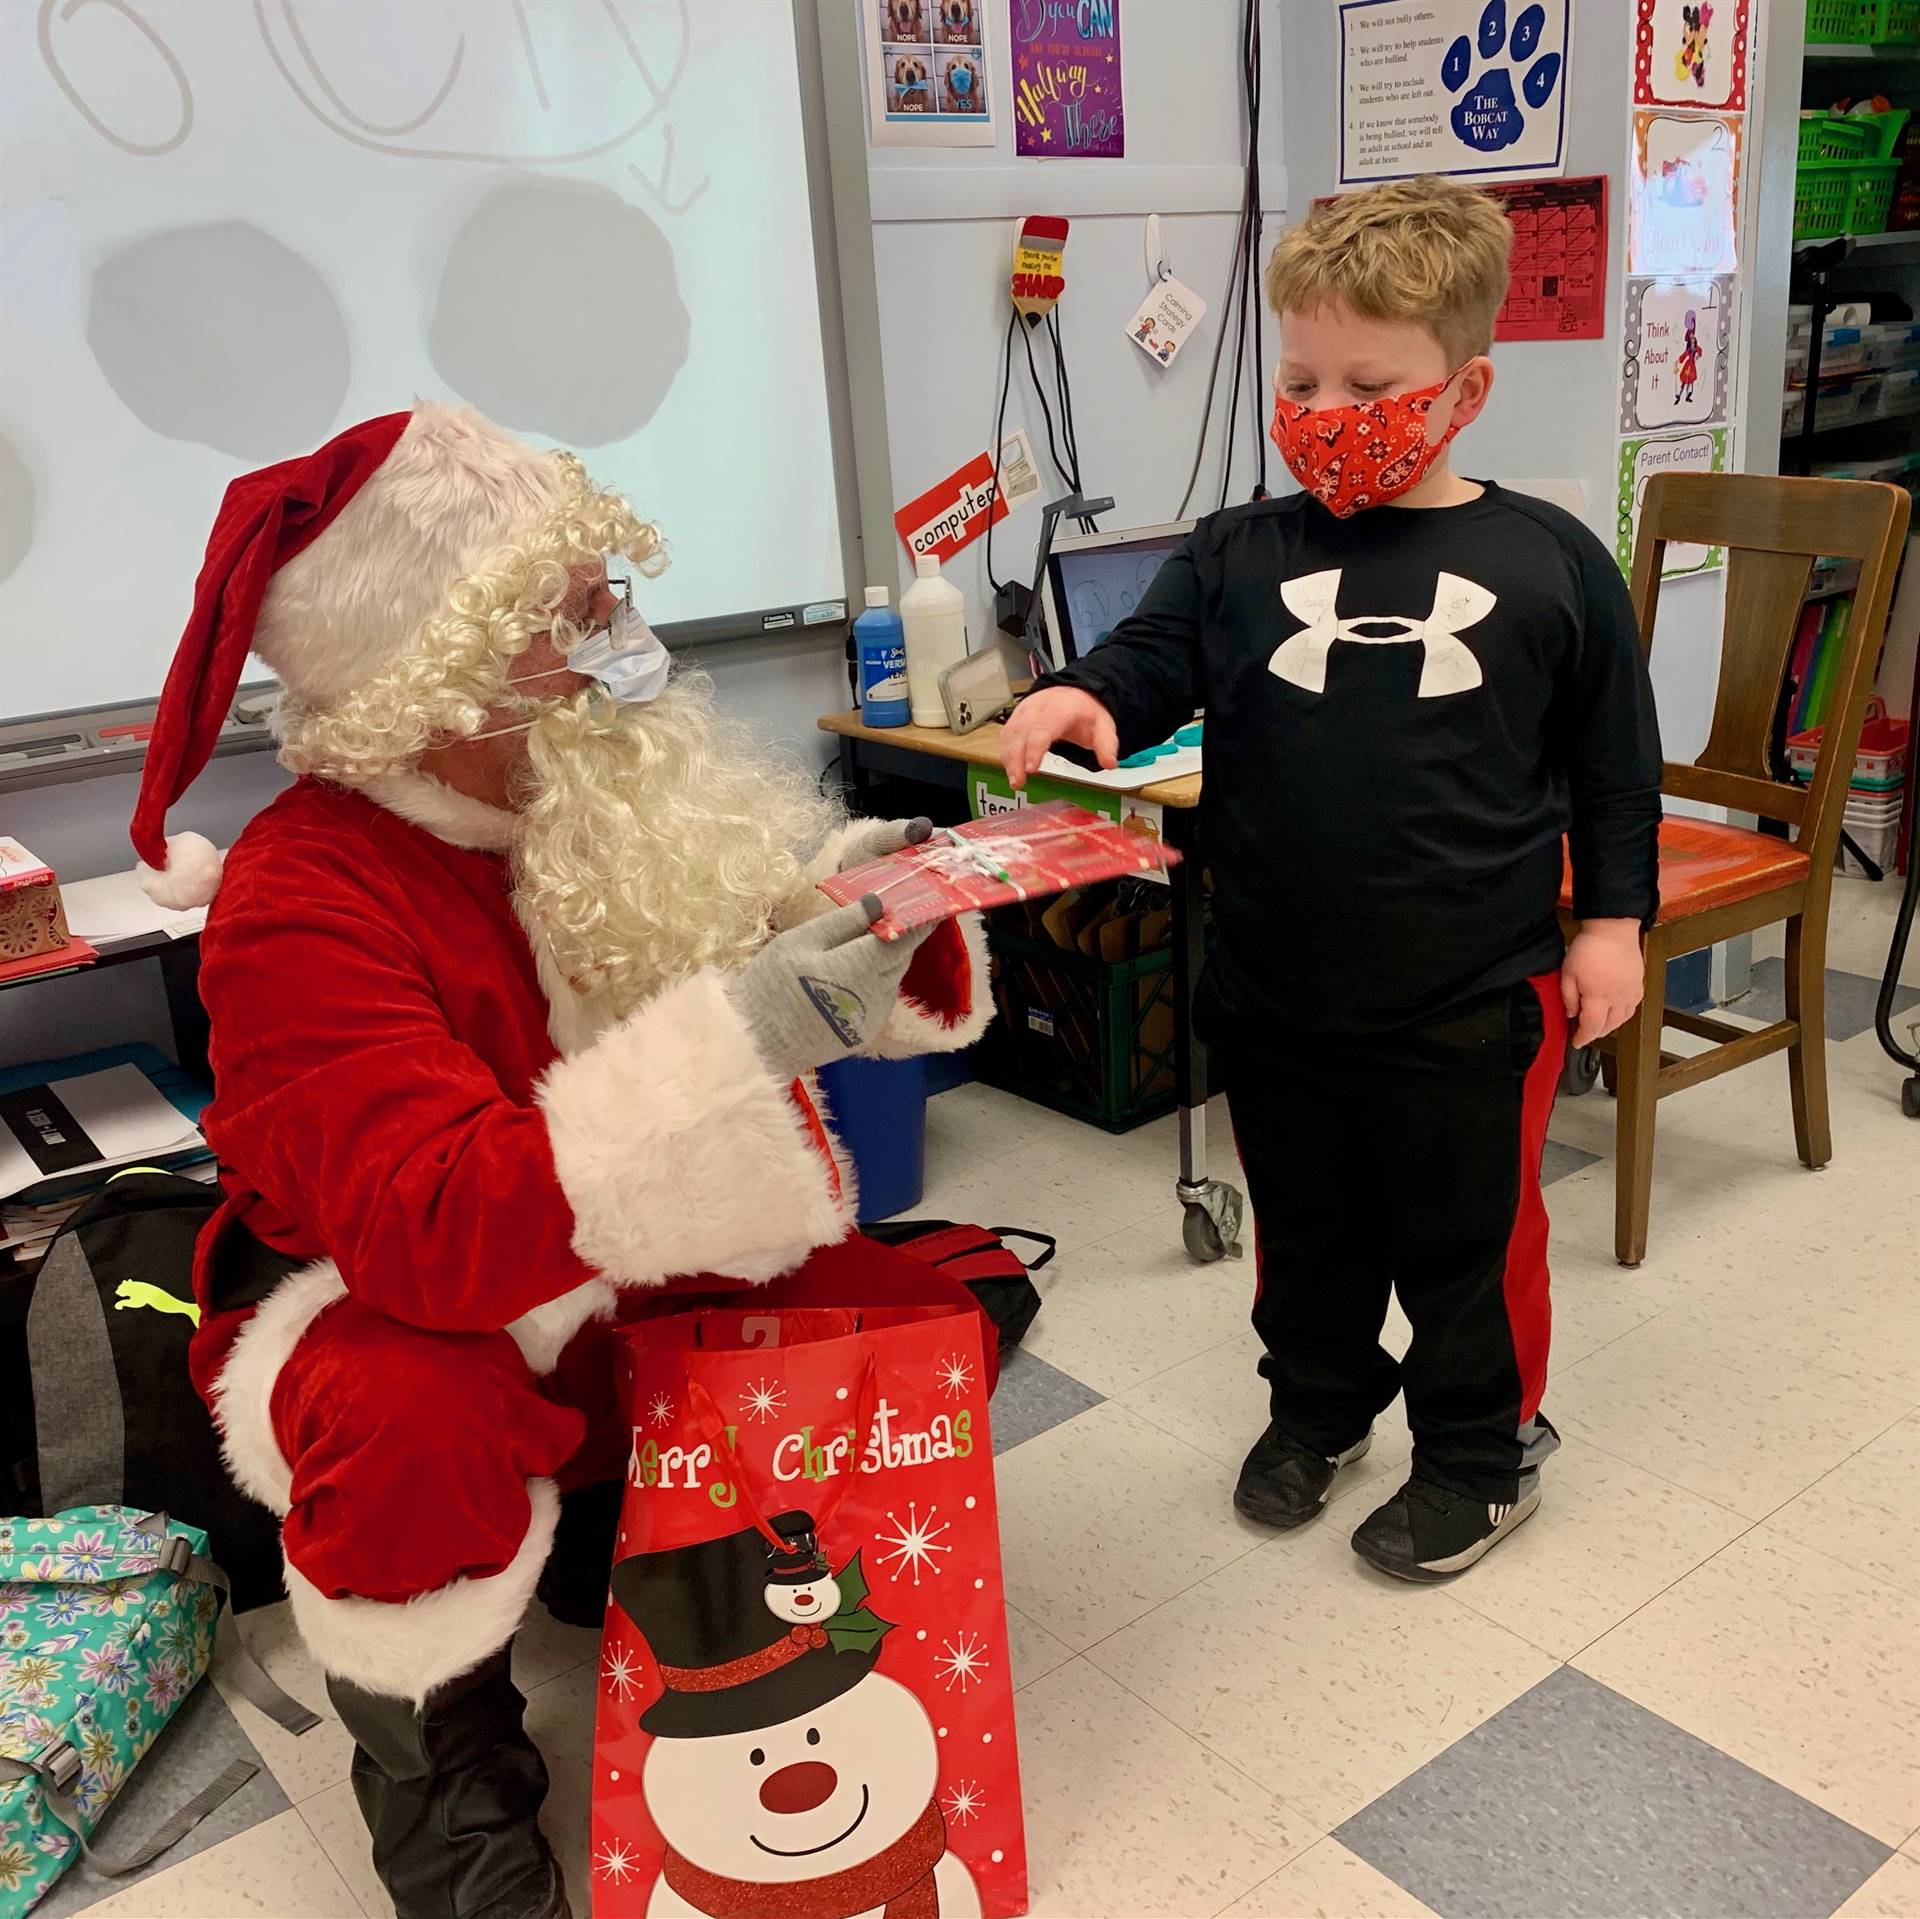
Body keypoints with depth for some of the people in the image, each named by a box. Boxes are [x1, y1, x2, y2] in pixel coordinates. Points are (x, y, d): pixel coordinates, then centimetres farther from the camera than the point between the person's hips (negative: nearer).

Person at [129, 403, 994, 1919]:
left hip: (652, 1281, 6)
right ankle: (448, 1792, -5)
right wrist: (737, 1039, -46)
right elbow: (435, 1228, -37)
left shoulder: (615, 792, -6)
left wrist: (834, 901, -21)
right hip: (401, 1321, -5)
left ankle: (617, 1541, 16)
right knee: (419, 1426, -38)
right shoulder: (300, 906, -25)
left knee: (928, 1316, -6)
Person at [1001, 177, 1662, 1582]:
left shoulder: (1547, 561, -3)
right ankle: (1320, 1400, 46)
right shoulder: (1242, 555, -1)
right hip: (1277, 993, 3)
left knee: (1470, 1235, 15)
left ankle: (1484, 1446, 38)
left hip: (1470, 1002, -2)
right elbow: (1152, 660, -7)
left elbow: (1615, 756, 4)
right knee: (1304, 1224, 21)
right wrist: (1083, 699, -30)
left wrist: (1613, 916, 3)